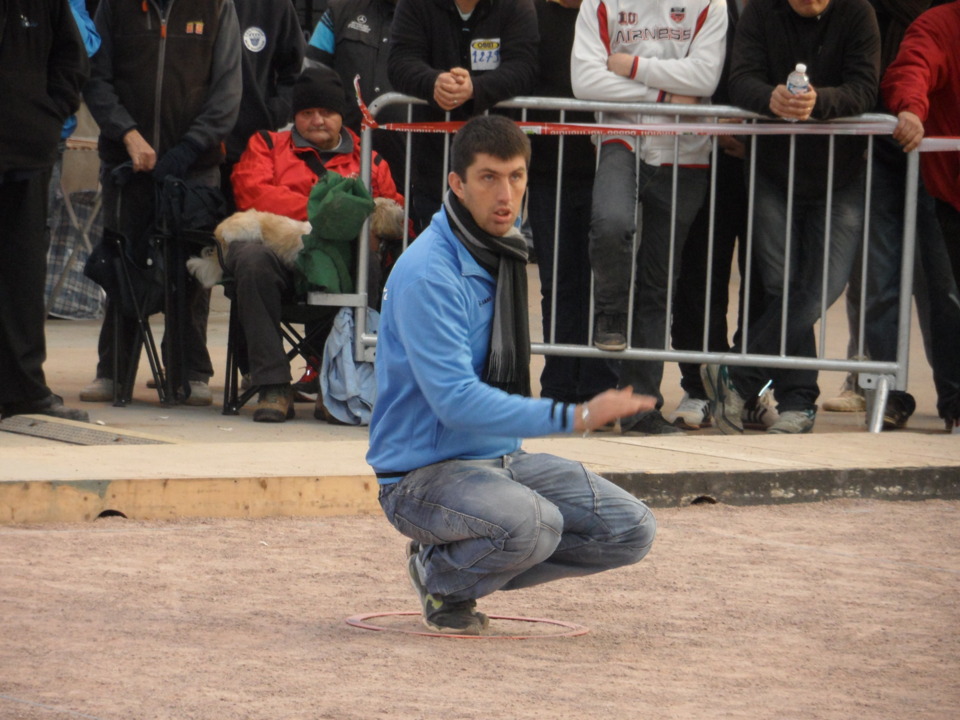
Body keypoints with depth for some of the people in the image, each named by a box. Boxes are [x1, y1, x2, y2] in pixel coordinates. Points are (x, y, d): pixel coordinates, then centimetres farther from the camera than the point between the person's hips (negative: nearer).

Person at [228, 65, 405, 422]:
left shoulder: (369, 160, 28)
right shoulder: (267, 145, 26)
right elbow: (252, 193, 5)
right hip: (279, 248, 0)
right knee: (252, 258, -37)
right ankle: (272, 384, -34)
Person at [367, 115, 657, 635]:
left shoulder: (504, 249, 9)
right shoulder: (427, 274, -21)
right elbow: (456, 401, -27)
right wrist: (574, 417, -31)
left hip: (503, 457, 9)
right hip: (426, 472, -9)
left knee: (631, 530, -4)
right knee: (533, 525, -36)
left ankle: (468, 562, 9)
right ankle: (440, 576, -5)